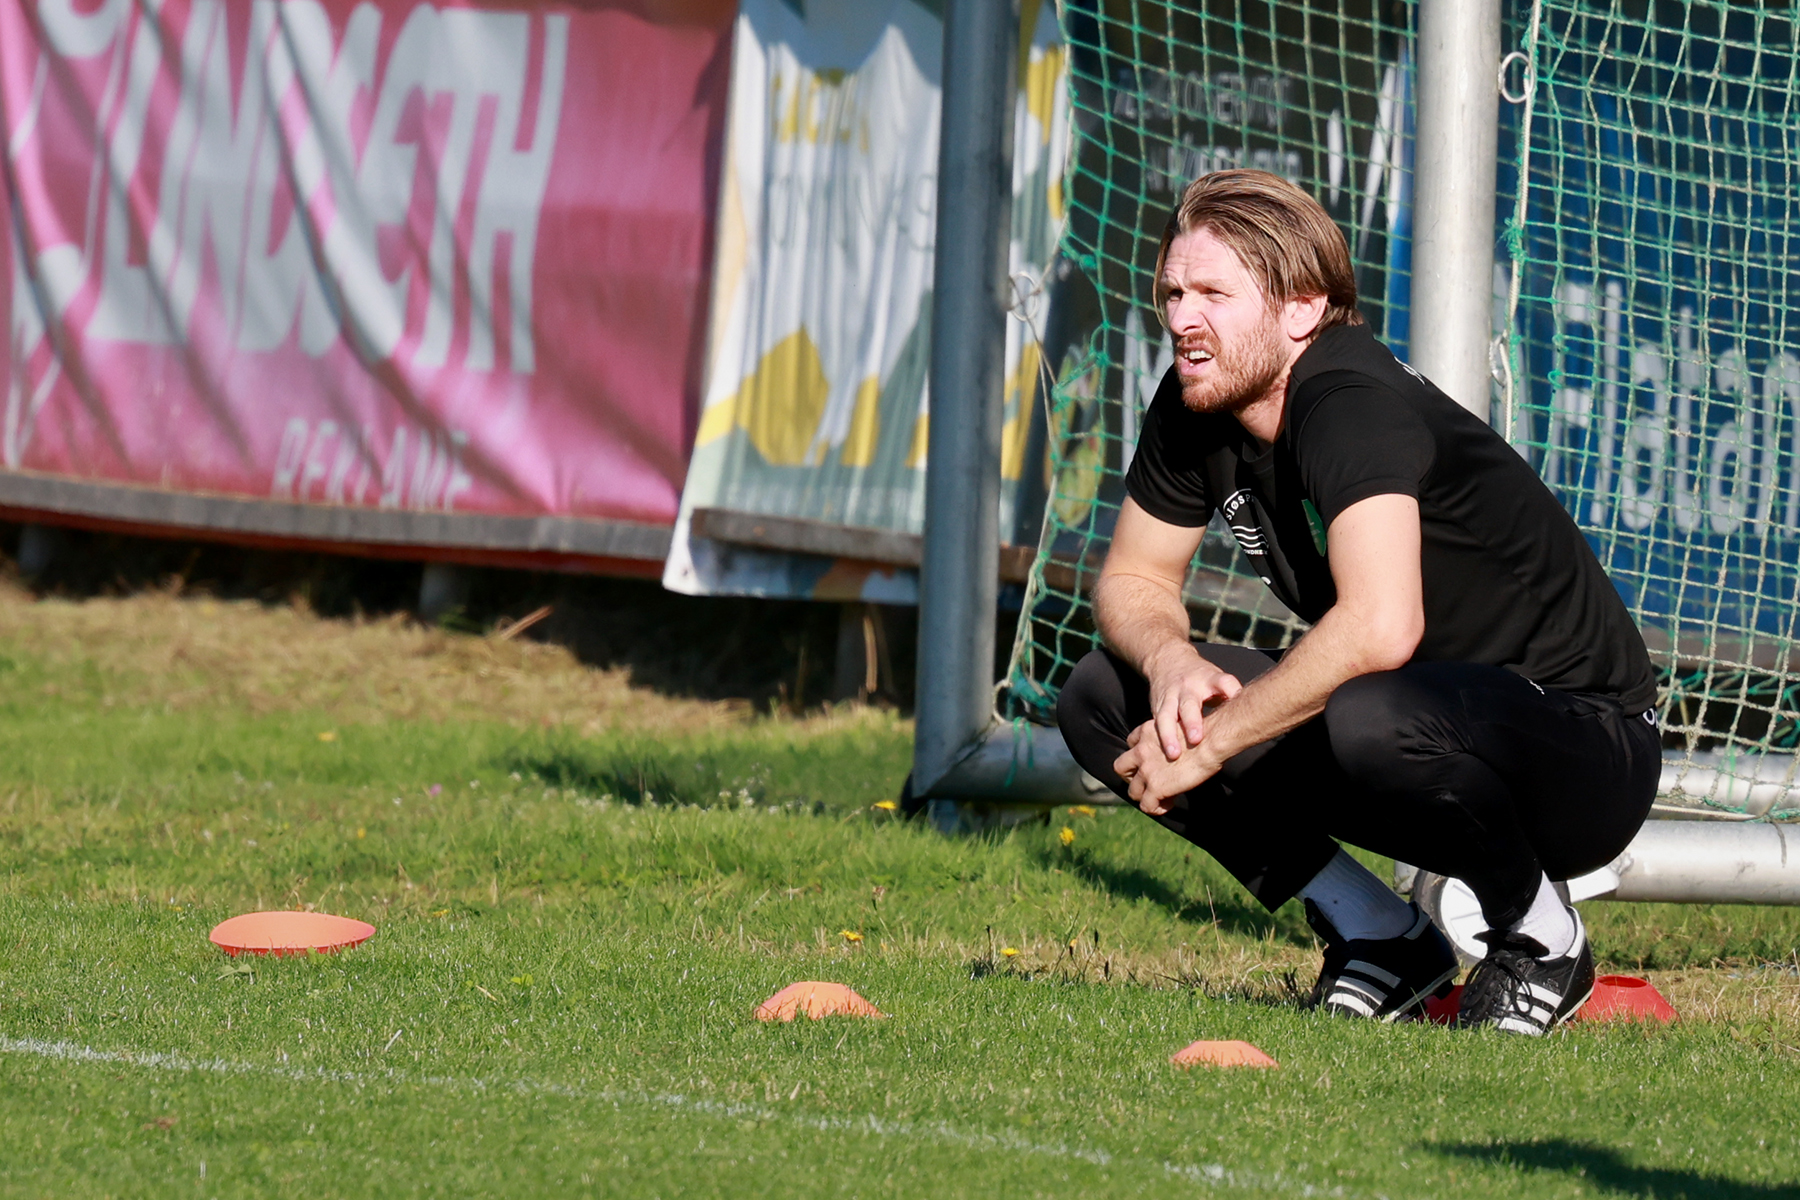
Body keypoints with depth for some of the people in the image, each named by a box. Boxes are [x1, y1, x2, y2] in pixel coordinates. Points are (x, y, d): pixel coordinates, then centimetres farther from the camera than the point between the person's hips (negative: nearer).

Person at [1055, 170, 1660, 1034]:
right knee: (1103, 698, -1)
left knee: (1371, 718, -41)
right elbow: (1132, 580, 11)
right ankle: (1384, 940, 3)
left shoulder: (1349, 404, -26)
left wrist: (1208, 742, -31)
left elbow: (1379, 628, -40)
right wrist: (1171, 659, -13)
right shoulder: (1194, 409, -1)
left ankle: (1539, 933, -11)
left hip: (1586, 748, -8)